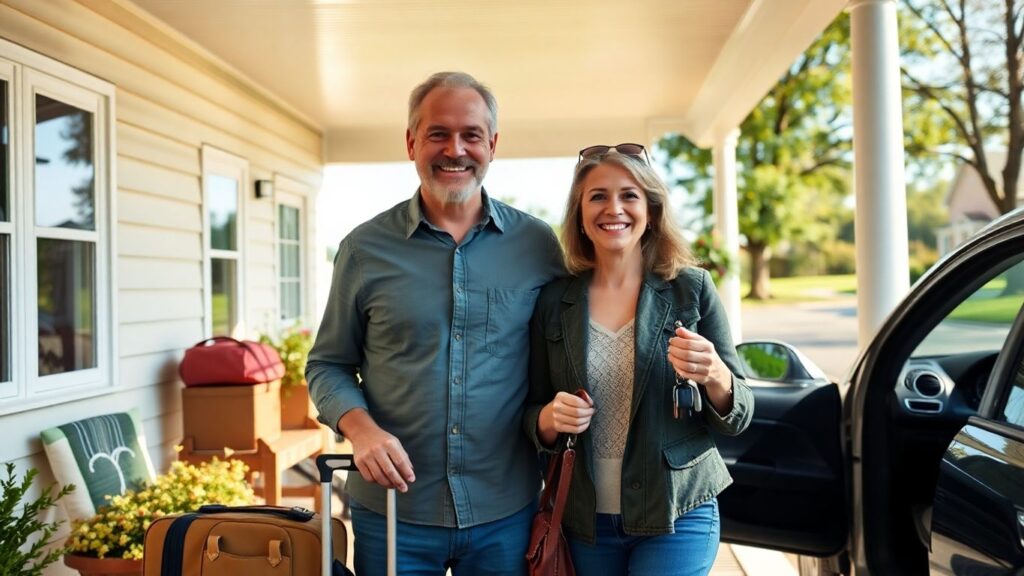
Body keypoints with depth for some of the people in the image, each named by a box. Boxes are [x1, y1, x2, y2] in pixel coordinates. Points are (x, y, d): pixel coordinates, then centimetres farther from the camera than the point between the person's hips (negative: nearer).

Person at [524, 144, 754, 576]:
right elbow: (533, 418, 6)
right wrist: (550, 418, -16)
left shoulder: (692, 289, -5)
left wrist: (714, 376, -22)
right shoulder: (554, 300, -1)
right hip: (585, 521, 2)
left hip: (676, 517, -2)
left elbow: (737, 418, -2)